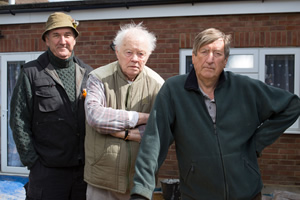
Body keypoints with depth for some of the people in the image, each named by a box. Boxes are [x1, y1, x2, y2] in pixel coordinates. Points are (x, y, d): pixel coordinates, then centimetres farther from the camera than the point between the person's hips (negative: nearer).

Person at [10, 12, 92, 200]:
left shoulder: (87, 73, 10)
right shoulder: (31, 73, 0)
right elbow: (19, 121, -2)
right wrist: (32, 161, -7)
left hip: (85, 168, 4)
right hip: (47, 170, -3)